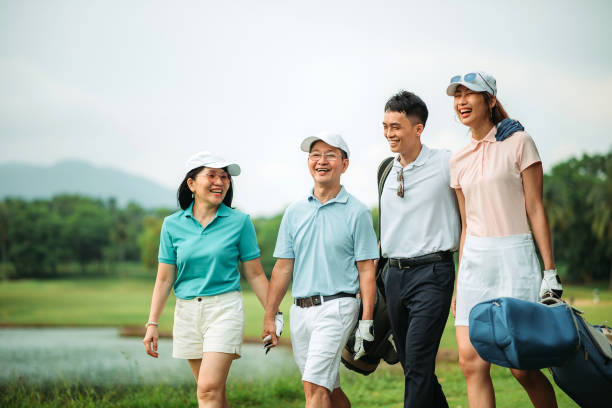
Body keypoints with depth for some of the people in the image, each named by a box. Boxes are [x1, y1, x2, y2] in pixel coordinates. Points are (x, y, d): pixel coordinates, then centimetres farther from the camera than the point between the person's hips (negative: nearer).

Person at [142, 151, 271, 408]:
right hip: (187, 311, 3)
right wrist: (153, 323, 4)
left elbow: (255, 274, 4)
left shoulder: (240, 222, -1)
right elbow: (164, 278, 7)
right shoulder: (173, 225, 5)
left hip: (225, 309, -3)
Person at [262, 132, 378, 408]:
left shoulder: (357, 212, -1)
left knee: (315, 386, -16)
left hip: (336, 306, -5)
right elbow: (283, 267, 13)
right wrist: (269, 316, 8)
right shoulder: (295, 212, 12)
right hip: (300, 310, 5)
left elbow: (366, 271, -3)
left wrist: (366, 323, -9)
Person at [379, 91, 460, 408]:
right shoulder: (386, 171, 13)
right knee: (410, 365, 11)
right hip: (394, 274, 6)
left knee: (418, 363, -14)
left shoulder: (445, 163, -5)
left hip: (431, 272, -6)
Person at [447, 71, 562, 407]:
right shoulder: (459, 160, 14)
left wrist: (550, 270, -8)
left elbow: (535, 209, -3)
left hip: (514, 256, -5)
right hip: (474, 260, 5)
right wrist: (460, 284, 14)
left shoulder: (518, 142, 0)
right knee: (471, 361, -6)